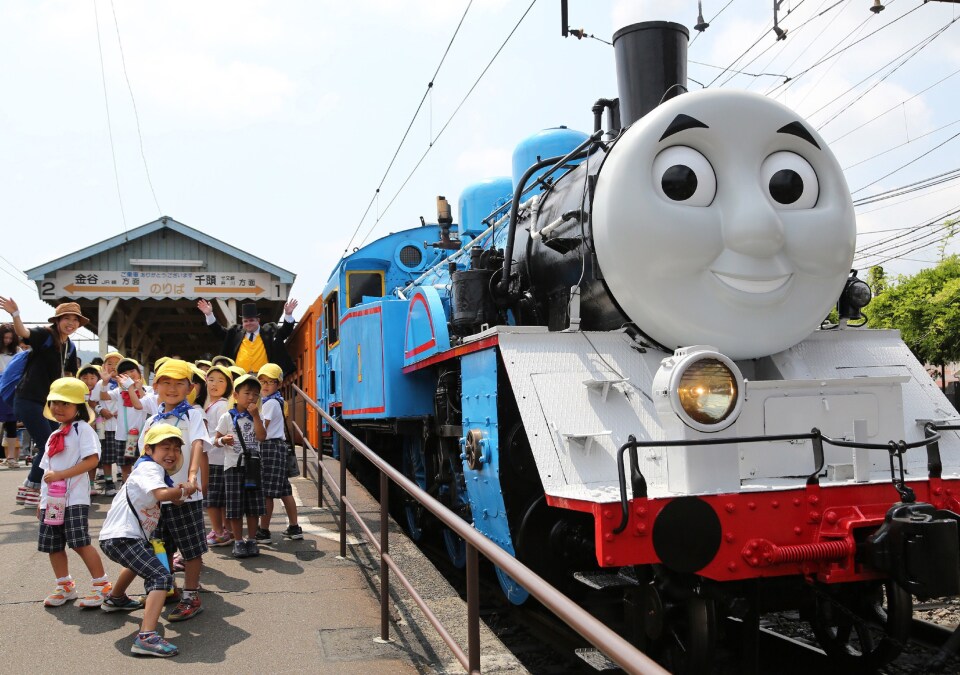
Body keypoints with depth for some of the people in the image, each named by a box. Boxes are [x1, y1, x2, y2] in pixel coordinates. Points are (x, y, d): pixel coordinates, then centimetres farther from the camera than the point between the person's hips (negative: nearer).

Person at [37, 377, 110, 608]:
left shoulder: (83, 429, -6)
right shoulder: (54, 436, 18)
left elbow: (92, 459, -17)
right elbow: (47, 470, 21)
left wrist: (61, 474, -20)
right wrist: (42, 500, 18)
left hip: (74, 498, -8)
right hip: (51, 499, 8)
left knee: (80, 543, -11)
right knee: (53, 545, 10)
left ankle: (102, 585, -2)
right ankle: (65, 586, 24)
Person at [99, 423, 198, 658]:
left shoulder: (155, 468, 18)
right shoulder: (149, 467, -13)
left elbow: (171, 498, 18)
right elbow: (161, 494, -33)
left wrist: (178, 493, -3)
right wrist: (183, 490, -16)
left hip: (117, 536, 11)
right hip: (121, 537, -11)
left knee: (141, 562, 42)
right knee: (161, 577, -22)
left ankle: (115, 599, 64)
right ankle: (146, 637, -34)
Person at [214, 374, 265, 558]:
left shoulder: (257, 417, 7)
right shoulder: (228, 417, -1)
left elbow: (261, 436, -9)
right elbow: (216, 441, 2)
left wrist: (255, 416, -12)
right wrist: (223, 440, -20)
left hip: (253, 465, 3)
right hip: (233, 465, -3)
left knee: (253, 507, 6)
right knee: (235, 507, 1)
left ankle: (251, 540, 17)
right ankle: (238, 541, 12)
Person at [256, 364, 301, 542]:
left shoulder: (270, 403, -10)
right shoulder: (276, 401, 18)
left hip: (270, 447, -10)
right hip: (279, 446, 10)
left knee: (266, 492, -5)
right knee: (284, 491, 11)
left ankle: (263, 531, 0)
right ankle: (294, 528, 15)